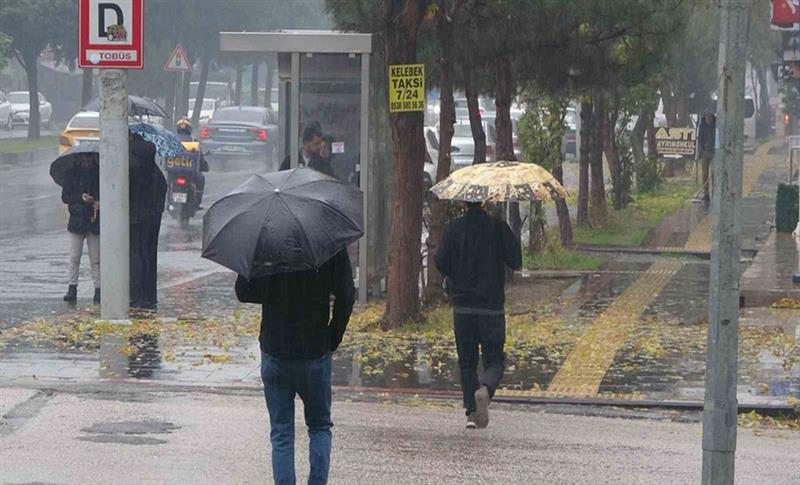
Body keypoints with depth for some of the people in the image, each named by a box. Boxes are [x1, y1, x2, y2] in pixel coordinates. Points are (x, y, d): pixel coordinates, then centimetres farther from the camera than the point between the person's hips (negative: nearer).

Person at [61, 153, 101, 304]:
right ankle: (72, 289, 1)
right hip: (77, 221, 0)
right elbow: (65, 197, 2)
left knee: (96, 259, 0)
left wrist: (99, 203, -11)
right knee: (74, 257, -2)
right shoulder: (72, 174, 5)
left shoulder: (100, 174, 5)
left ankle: (98, 289, 3)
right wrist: (80, 197, -16)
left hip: (95, 223, 0)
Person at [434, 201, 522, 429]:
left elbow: (441, 263, -5)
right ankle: (484, 389, -24)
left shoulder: (453, 229, -3)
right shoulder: (498, 227, -6)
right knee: (494, 360, 6)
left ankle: (471, 411, 9)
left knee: (466, 362, 12)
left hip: (462, 306, 1)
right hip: (492, 306, -1)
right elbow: (516, 261, -3)